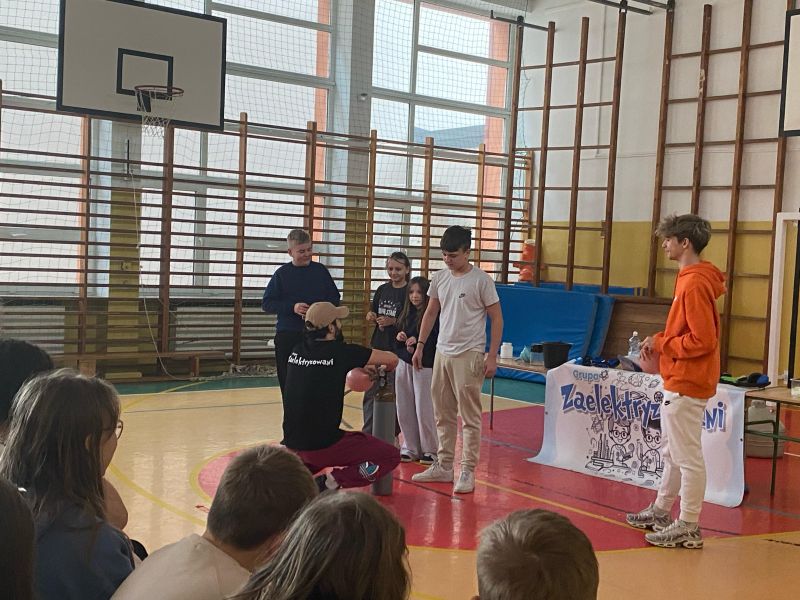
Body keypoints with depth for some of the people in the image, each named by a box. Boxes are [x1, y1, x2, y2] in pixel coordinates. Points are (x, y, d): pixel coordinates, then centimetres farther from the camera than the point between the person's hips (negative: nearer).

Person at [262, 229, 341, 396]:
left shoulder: (320, 270, 6)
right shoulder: (282, 273, 1)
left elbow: (335, 298, 11)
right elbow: (266, 304, -1)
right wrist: (292, 307, -15)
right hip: (288, 336, -1)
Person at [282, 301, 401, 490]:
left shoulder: (297, 350, 5)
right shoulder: (341, 352, -11)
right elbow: (392, 358, 0)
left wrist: (362, 368, 30)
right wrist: (387, 369, 23)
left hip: (292, 444, 7)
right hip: (323, 446, -7)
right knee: (391, 456, 3)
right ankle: (330, 482, -9)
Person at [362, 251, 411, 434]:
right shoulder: (382, 290, 9)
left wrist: (393, 321, -20)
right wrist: (371, 317, -4)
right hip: (378, 345, 5)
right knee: (370, 392, 6)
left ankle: (393, 435, 13)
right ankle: (367, 433, 15)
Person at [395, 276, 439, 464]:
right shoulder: (406, 313, 11)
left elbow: (437, 339, -14)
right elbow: (398, 334, 18)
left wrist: (417, 341, -19)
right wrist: (399, 336, -3)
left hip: (424, 366, -6)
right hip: (404, 364, 6)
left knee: (424, 409, -3)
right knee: (405, 409, 9)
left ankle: (430, 450, 9)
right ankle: (410, 448, 20)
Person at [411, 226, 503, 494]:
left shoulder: (481, 280, -9)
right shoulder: (439, 278, 7)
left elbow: (496, 318, -6)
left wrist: (492, 356, -10)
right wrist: (420, 345, 11)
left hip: (469, 355, -6)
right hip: (442, 352, 6)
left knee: (470, 416, -3)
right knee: (443, 414, 12)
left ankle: (468, 471, 3)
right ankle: (443, 466, 21)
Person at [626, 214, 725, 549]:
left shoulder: (695, 284, -20)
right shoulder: (691, 279, 12)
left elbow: (703, 340, -23)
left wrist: (661, 344, -12)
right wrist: (660, 341, 6)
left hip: (686, 385, -11)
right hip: (678, 382, 11)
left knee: (687, 457, -3)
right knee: (671, 453, 20)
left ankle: (688, 528, 5)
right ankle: (661, 511, 33)